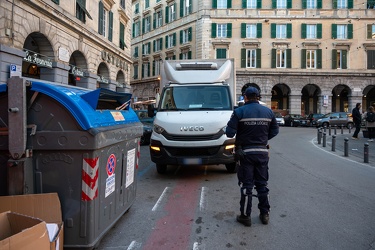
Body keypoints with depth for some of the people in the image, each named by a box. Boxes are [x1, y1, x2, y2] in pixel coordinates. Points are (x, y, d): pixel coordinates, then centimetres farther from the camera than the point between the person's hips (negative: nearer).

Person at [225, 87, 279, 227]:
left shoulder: (239, 112, -11)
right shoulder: (268, 112, 3)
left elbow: (229, 132, -15)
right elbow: (274, 131, 9)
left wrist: (238, 135, 7)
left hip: (245, 152, -4)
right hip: (262, 152, 4)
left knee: (246, 185, 5)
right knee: (262, 184, 16)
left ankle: (245, 216, 14)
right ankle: (265, 214, 26)